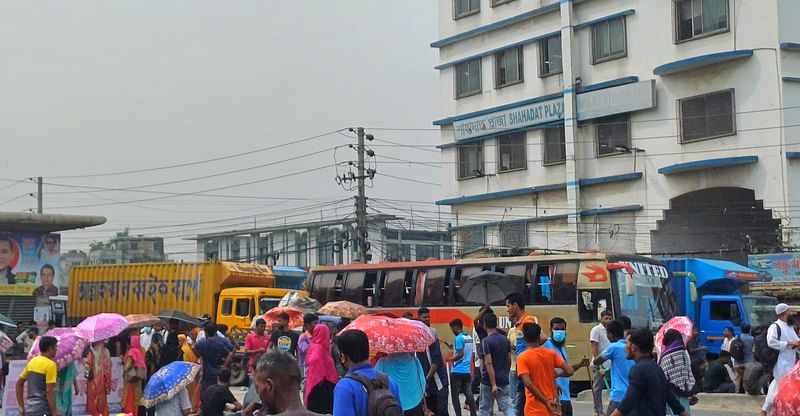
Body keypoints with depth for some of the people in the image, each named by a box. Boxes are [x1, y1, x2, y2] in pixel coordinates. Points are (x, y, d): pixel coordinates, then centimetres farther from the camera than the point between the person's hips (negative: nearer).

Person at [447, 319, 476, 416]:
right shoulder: (469, 338, 11)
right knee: (469, 394, 10)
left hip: (457, 371, -8)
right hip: (467, 370, 8)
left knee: (455, 396, 1)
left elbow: (460, 354, -20)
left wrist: (450, 359, -8)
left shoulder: (459, 338, -13)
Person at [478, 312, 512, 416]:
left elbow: (489, 363, -20)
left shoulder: (486, 341, -14)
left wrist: (493, 384, -22)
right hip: (504, 381, 5)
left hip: (488, 381, -5)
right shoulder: (505, 340, 6)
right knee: (507, 407, 0)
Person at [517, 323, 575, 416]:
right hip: (552, 408, 4)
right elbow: (569, 371, -5)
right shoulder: (551, 353, 1)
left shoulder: (522, 357, -10)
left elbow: (528, 383, -21)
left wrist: (546, 401, -15)